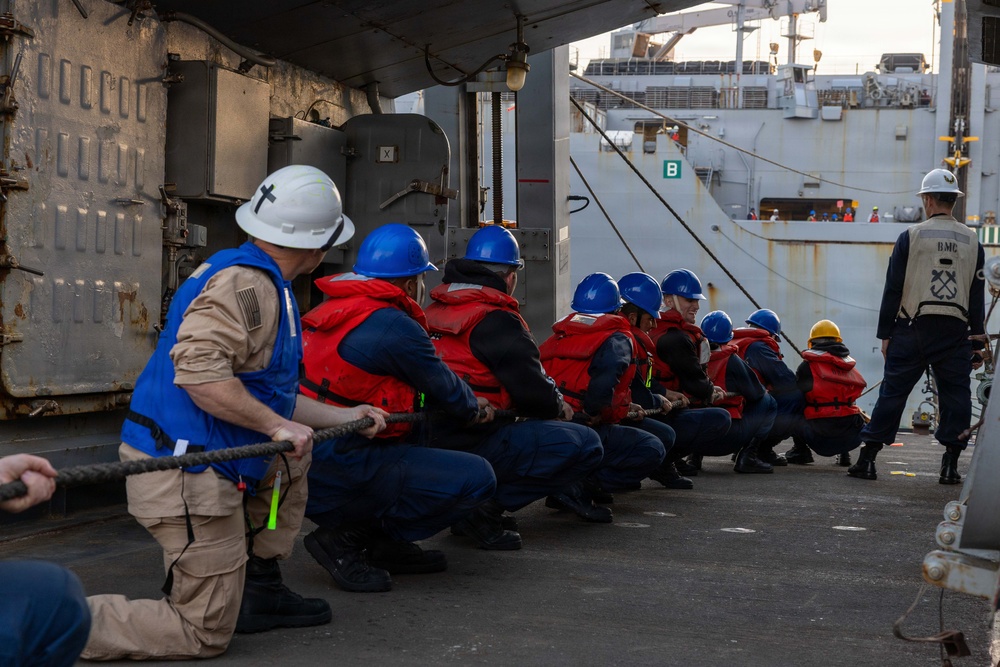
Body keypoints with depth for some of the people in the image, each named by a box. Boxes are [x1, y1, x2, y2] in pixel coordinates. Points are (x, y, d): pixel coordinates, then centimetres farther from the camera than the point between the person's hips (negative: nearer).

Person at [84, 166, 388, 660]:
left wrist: (344, 417, 28)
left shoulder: (260, 283, 16)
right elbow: (198, 370, -29)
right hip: (187, 477, -10)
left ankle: (259, 588, 26)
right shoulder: (246, 283, -16)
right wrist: (278, 425, -22)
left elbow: (263, 393, 23)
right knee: (205, 634, -2)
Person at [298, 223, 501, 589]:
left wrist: (466, 403, 35)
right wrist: (476, 411, 24)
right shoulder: (394, 326, -14)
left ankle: (387, 544, 17)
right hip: (339, 473, -10)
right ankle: (346, 539, -6)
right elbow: (444, 388, 1)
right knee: (477, 477, -10)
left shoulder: (329, 311, 14)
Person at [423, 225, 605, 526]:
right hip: (475, 442, -9)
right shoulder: (498, 320, -14)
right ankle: (485, 500, -10)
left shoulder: (435, 311, 12)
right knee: (587, 445, -8)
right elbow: (533, 392, -13)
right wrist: (558, 405, 10)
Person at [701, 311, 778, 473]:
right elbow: (755, 393, 1)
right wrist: (764, 391, 25)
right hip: (727, 440, -5)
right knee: (768, 403, 11)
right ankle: (747, 456, 1)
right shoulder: (731, 361, -8)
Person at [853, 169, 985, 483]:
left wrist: (885, 333, 4)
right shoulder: (972, 241, 8)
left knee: (892, 392, 2)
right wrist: (978, 341, 13)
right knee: (955, 395, 7)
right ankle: (950, 465, 6)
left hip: (913, 328, -2)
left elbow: (893, 289, -1)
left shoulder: (911, 236, 0)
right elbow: (977, 295, 10)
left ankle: (867, 459, 3)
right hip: (955, 333, 2)